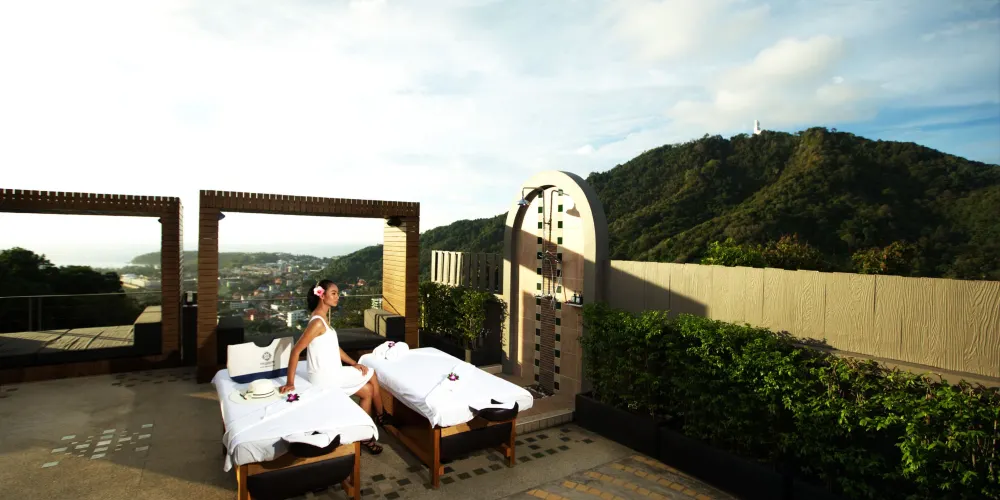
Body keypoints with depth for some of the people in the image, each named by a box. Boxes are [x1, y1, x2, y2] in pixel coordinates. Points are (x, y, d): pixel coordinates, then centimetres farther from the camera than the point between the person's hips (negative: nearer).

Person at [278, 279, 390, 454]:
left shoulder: (322, 318, 10)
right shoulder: (317, 322, -21)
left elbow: (334, 346, 16)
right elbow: (296, 351, -24)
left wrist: (353, 363, 9)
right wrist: (290, 383, -23)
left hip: (331, 373, 9)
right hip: (324, 377, -9)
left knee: (368, 391, 13)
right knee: (371, 375, 4)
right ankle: (381, 416, 20)